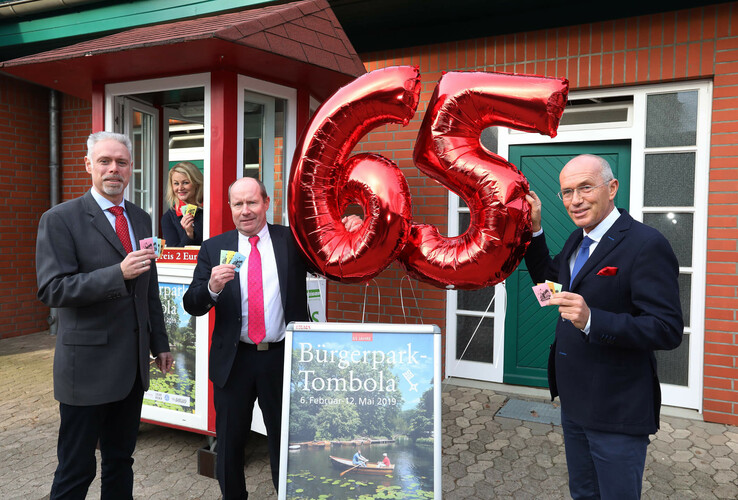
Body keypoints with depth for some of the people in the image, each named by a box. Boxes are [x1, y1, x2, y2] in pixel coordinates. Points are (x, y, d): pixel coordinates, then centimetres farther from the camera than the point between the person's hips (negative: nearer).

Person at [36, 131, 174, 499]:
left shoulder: (140, 218, 11)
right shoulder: (60, 219, -8)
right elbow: (52, 290, -16)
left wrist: (160, 343, 16)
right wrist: (118, 274, -27)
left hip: (133, 365, 6)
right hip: (88, 365, -6)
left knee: (121, 459, 18)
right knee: (76, 469, 6)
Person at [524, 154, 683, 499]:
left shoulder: (646, 244, -20)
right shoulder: (577, 239, 6)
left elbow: (668, 329, -24)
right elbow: (549, 280, 19)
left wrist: (591, 320, -36)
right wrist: (534, 230, 6)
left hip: (617, 411, -8)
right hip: (574, 401, 8)